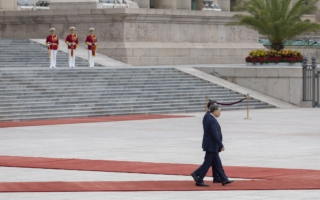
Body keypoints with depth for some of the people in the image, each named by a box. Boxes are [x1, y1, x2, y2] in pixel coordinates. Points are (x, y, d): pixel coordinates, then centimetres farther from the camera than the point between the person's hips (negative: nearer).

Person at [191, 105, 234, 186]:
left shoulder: (209, 119, 12)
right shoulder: (212, 120, -20)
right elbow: (215, 135, -23)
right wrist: (221, 146, -19)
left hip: (211, 146, 10)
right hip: (211, 146, -10)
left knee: (217, 163, 12)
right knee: (207, 163, -4)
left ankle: (224, 179, 16)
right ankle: (199, 181, 1)